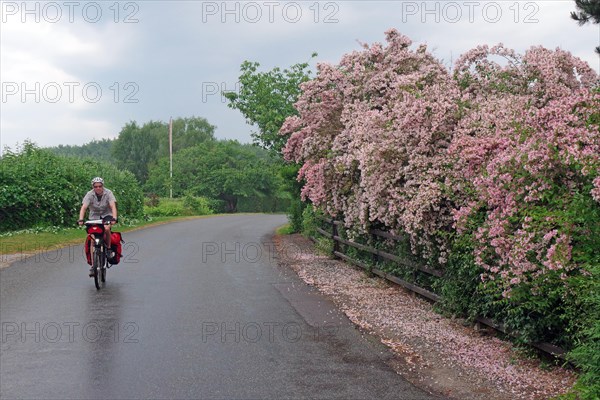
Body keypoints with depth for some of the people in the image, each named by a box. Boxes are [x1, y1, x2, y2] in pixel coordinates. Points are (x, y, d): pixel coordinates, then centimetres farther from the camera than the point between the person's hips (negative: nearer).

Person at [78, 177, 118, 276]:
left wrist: (114, 218, -43)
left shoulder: (108, 193, -15)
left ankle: (109, 248, -11)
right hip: (94, 217, 1)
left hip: (106, 215, -1)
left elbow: (113, 206, -27)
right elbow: (83, 207, -24)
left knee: (106, 228, -35)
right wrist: (81, 219, -40)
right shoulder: (89, 194, -13)